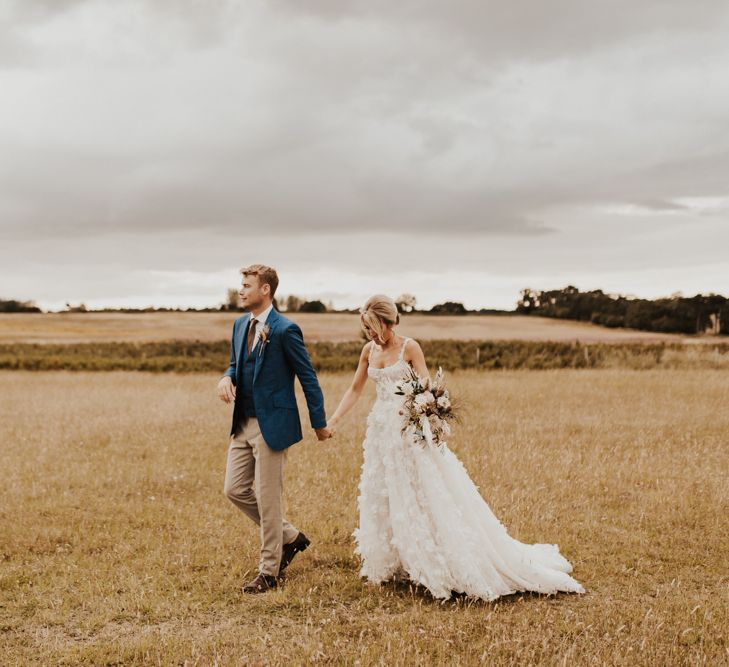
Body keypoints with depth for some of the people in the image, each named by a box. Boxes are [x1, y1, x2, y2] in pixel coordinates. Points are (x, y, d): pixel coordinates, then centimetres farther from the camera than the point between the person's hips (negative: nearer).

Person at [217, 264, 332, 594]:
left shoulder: (285, 330, -14)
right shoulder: (240, 325, 10)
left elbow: (308, 377, -9)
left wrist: (320, 424, -5)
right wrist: (226, 379, -4)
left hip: (271, 424, -8)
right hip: (242, 424, 8)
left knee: (267, 499, -1)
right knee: (235, 490, 9)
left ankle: (269, 572, 14)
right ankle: (290, 537, 27)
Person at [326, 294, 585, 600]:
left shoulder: (409, 348, -9)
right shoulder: (368, 350, 7)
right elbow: (355, 389, 14)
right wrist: (333, 420, 7)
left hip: (410, 429, -6)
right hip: (381, 430, 6)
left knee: (423, 494, -6)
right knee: (381, 498, 10)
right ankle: (389, 563, 22)